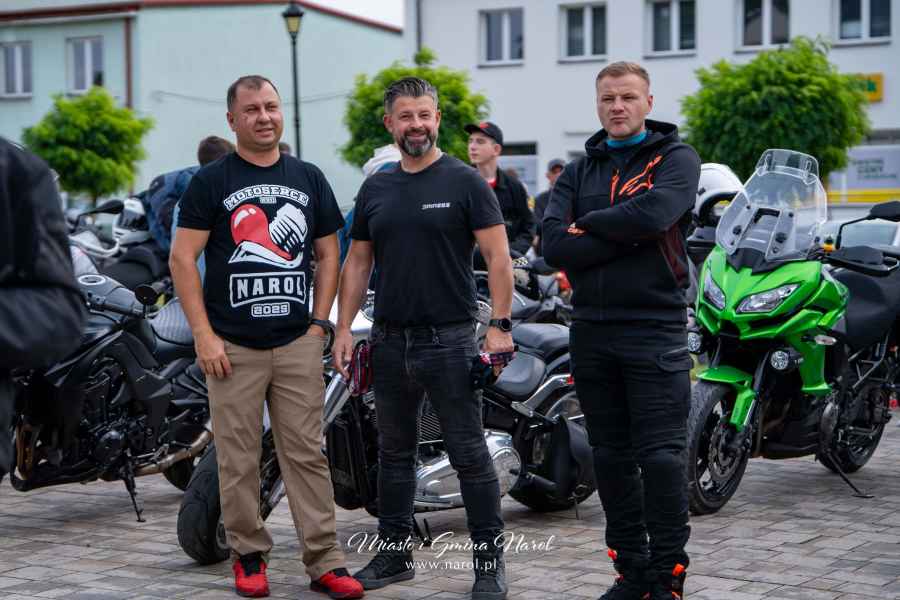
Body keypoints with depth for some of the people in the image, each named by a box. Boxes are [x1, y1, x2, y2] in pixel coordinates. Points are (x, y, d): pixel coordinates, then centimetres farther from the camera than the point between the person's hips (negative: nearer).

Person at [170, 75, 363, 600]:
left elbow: (328, 253, 15)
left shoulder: (309, 178, 11)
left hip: (298, 344, 2)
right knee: (239, 459, 3)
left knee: (307, 454, 1)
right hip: (233, 345, -2)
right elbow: (183, 257, -3)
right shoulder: (211, 181, 1)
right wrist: (203, 334, -10)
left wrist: (319, 322, 5)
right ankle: (249, 555, 17)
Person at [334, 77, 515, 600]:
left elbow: (499, 256, -7)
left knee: (470, 455, -2)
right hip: (390, 341, 5)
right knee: (395, 453, 14)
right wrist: (344, 328, 8)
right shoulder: (375, 190, 11)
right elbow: (357, 261, 15)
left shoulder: (465, 182, -3)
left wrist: (501, 326, -14)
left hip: (449, 340, -5)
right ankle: (395, 554, 25)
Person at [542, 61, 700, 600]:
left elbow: (652, 214, -20)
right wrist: (627, 238, -13)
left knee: (661, 458, -7)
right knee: (612, 458, 10)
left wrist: (588, 224, -6)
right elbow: (554, 247, -4)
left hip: (655, 329, -5)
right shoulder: (579, 171, 13)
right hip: (592, 331, 5)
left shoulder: (676, 158, 2)